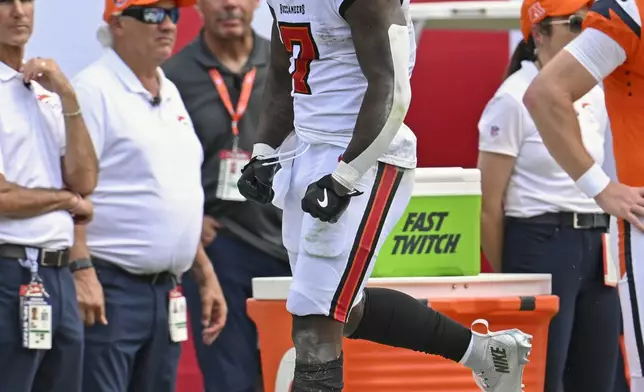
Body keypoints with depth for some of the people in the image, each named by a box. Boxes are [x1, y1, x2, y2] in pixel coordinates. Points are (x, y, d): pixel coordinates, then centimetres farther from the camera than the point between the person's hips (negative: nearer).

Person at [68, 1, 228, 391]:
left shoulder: (170, 94, 19)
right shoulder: (95, 90, -8)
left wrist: (205, 273, 21)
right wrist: (81, 271, -24)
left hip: (165, 291, 9)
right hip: (110, 288, -9)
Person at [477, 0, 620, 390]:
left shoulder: (594, 94, 12)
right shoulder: (515, 99, -8)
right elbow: (490, 204, -8)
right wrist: (504, 279, -7)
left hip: (594, 248, 7)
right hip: (540, 244, -7)